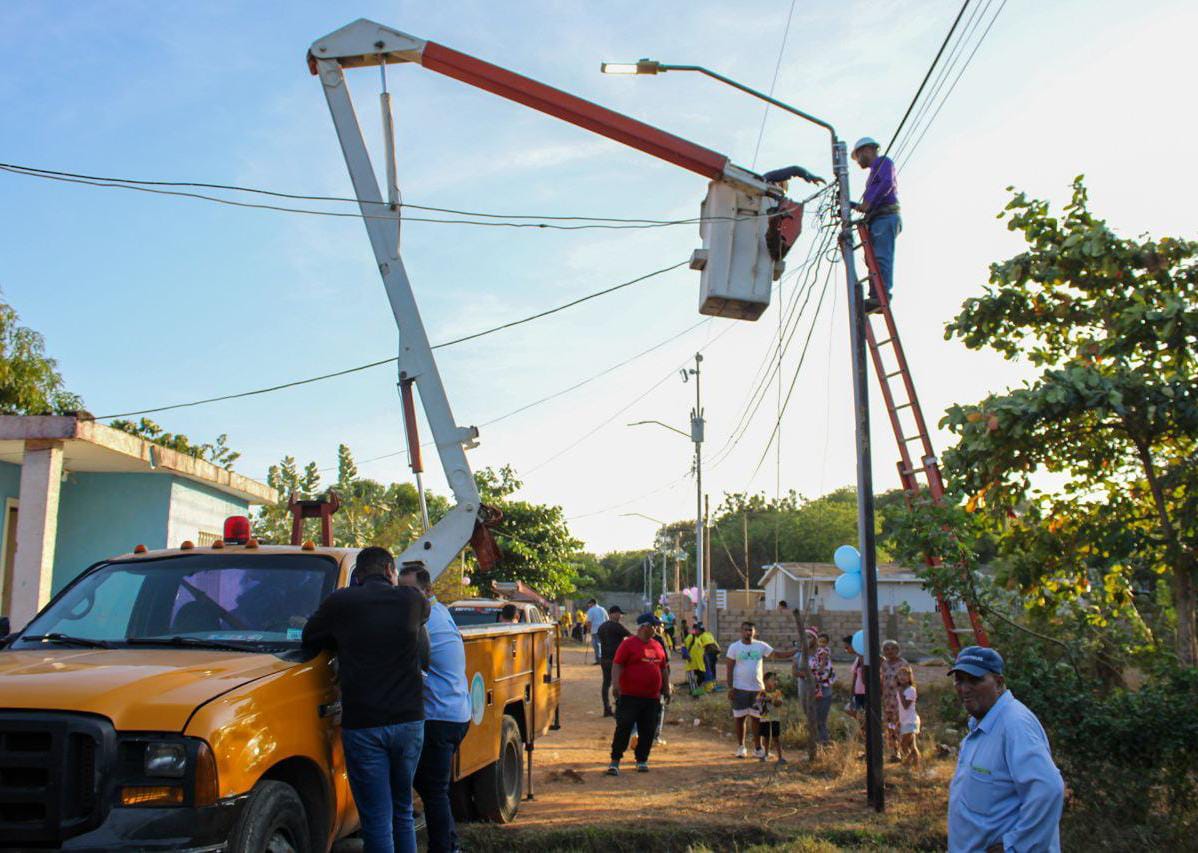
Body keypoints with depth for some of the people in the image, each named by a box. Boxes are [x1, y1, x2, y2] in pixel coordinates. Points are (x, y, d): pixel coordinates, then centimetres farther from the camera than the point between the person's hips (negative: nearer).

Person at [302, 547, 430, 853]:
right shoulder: (411, 599, 2)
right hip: (409, 721, 3)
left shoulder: (340, 602, -3)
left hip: (362, 724, -2)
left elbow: (308, 640, 11)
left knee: (377, 822, 4)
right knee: (403, 812, 20)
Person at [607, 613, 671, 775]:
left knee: (648, 731, 8)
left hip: (652, 698, 6)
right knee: (623, 729, -5)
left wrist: (666, 688, 22)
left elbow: (664, 668, 22)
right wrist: (615, 684, -23)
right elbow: (617, 665, -12)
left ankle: (642, 761, 20)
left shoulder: (657, 645, 13)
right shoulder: (628, 644, -6)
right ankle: (615, 762, 0)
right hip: (630, 696, -6)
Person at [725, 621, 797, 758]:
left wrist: (796, 651, -14)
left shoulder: (761, 646, 4)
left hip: (758, 688, 2)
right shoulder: (734, 647, -2)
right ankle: (741, 747, 16)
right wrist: (730, 687, -8)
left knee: (756, 718, 6)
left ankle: (758, 748, 14)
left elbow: (777, 655, -2)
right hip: (740, 689, -2)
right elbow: (730, 668, -2)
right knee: (740, 718, 5)